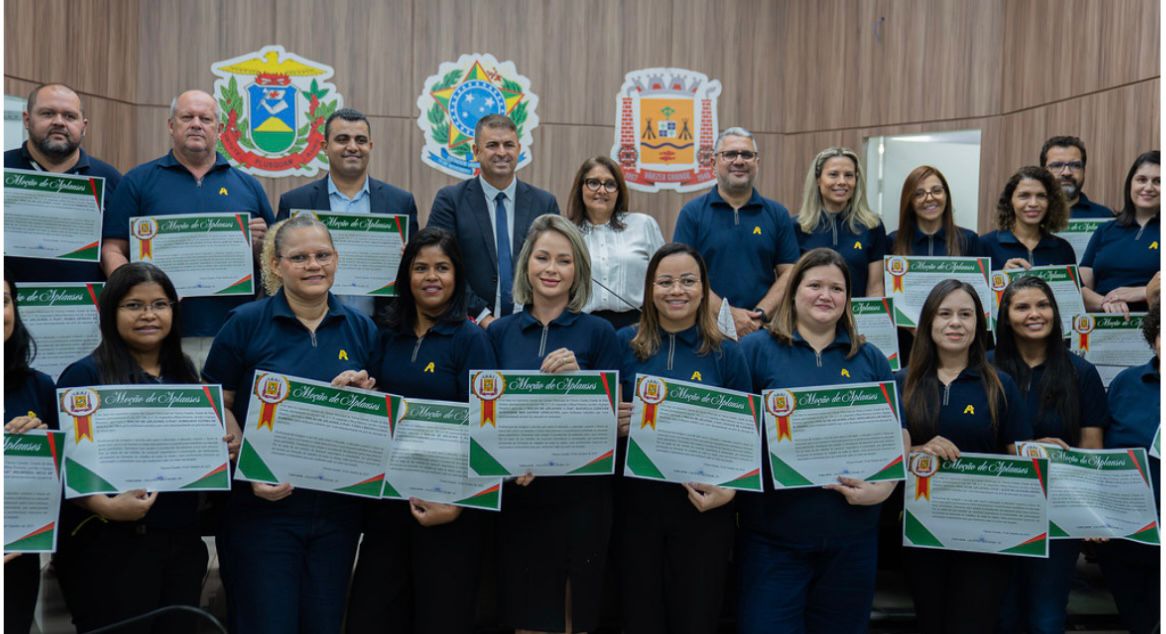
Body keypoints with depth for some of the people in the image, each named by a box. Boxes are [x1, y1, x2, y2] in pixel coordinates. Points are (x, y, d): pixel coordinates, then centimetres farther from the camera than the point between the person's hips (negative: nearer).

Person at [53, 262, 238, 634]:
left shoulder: (185, 373, 10)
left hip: (183, 539, 5)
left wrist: (228, 448, -1)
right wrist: (105, 506, -25)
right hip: (109, 543, -5)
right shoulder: (85, 375, -7)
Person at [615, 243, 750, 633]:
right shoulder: (625, 344, 2)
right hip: (638, 501, 1)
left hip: (704, 505, 0)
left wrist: (729, 489, -12)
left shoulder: (727, 354, 1)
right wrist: (615, 425, -14)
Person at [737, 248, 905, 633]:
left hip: (852, 534, 4)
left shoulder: (870, 359, 10)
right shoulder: (756, 349, -1)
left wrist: (883, 488, -6)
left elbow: (898, 436, 11)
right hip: (774, 533, -3)